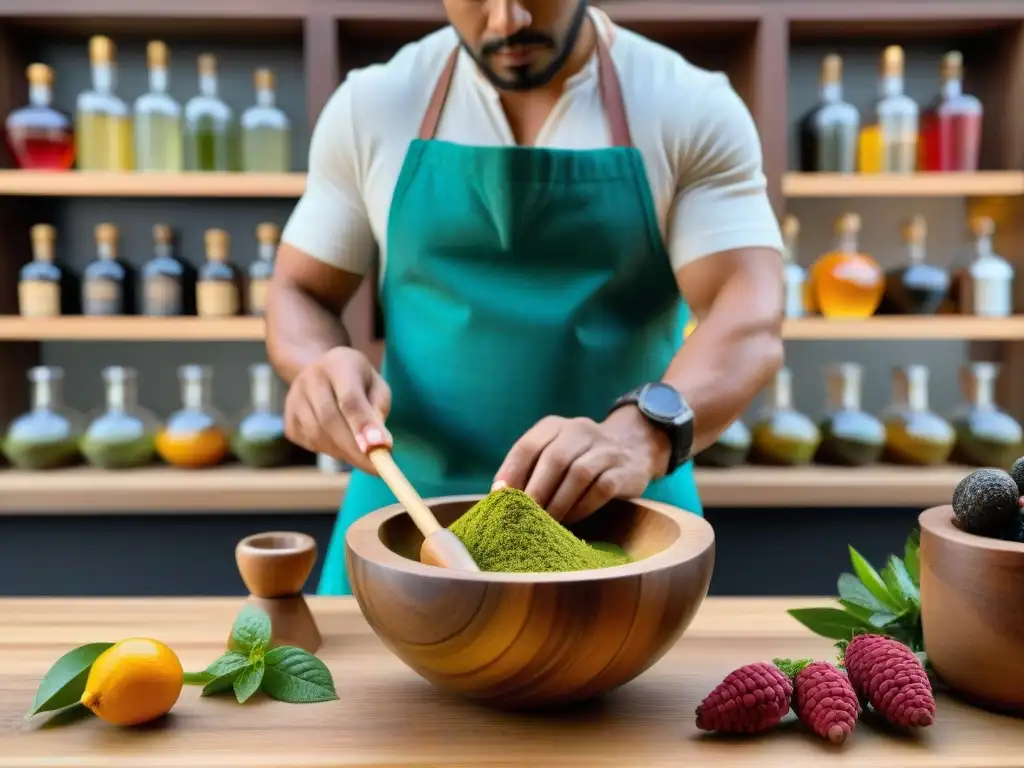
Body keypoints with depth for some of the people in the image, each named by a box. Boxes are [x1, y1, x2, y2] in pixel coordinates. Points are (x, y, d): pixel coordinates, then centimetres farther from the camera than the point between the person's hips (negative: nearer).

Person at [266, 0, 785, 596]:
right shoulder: (372, 106, 1)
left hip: (622, 522, -1)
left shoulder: (693, 109, -5)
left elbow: (750, 323, -15)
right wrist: (320, 366, -16)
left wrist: (642, 433, -35)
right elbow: (301, 294, 7)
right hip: (411, 515, 2)